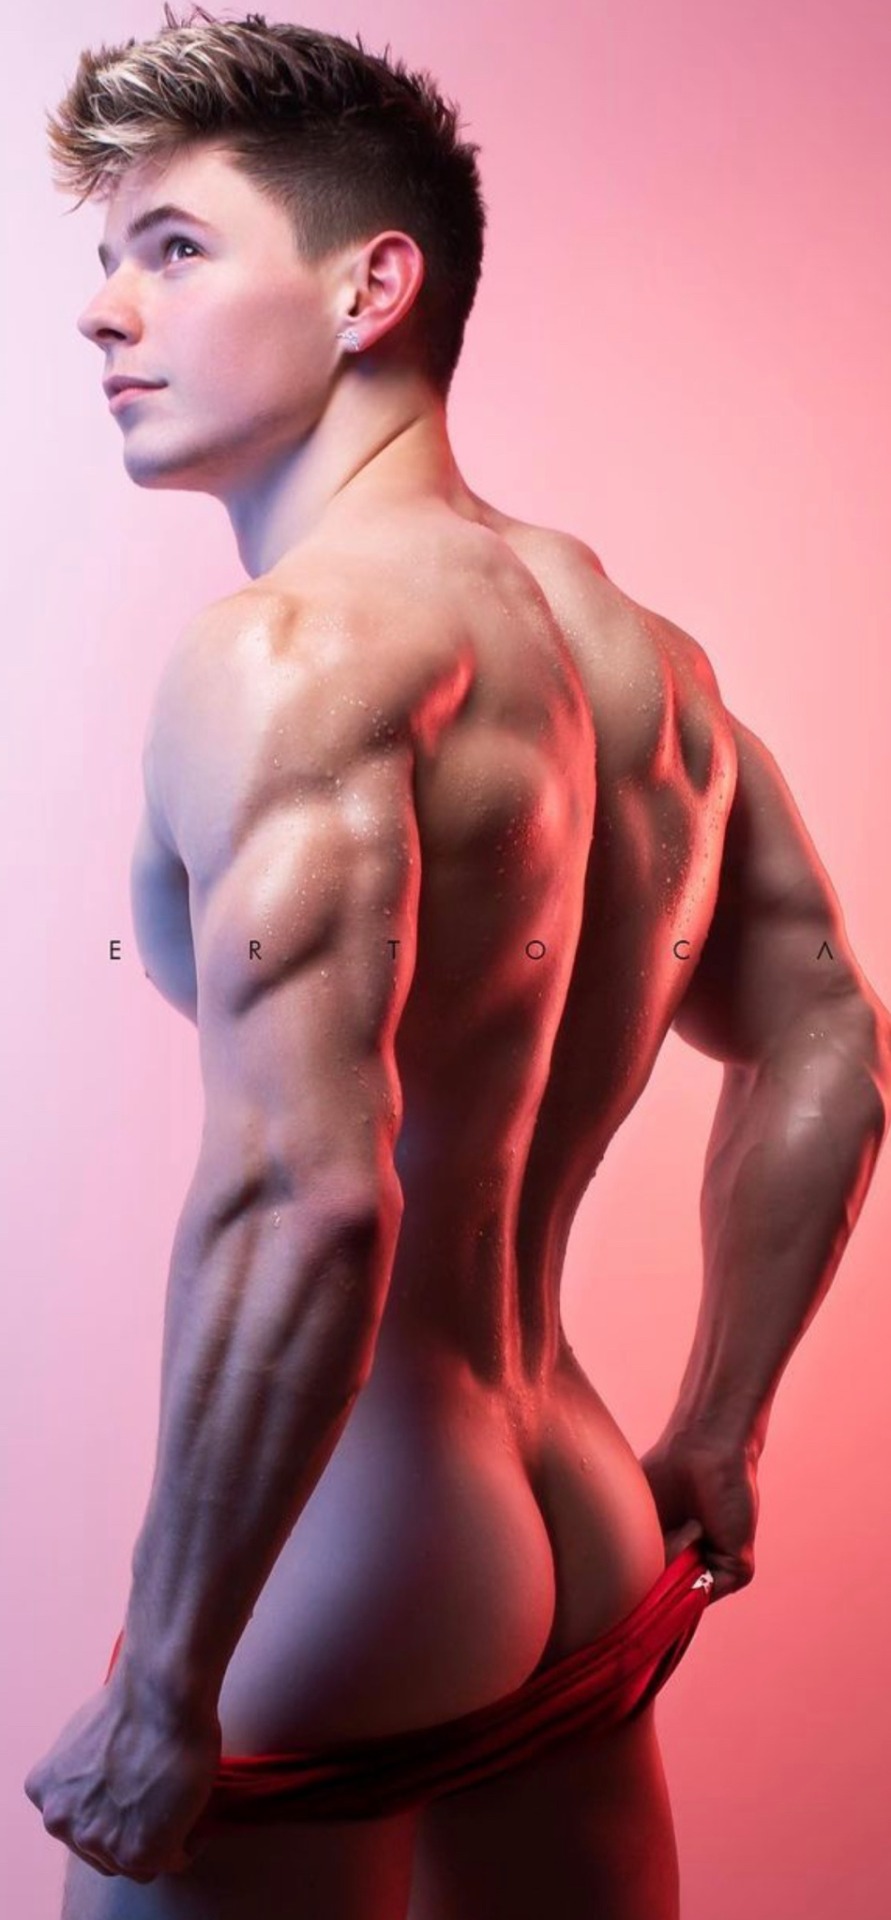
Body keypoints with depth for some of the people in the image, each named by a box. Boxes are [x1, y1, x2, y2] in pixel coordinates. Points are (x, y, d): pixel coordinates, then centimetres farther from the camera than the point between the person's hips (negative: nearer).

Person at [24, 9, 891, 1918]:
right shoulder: (644, 653, 6)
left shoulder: (291, 649, -19)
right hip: (594, 1578, 8)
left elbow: (301, 1200, -29)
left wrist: (163, 1695, -17)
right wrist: (709, 1446, 19)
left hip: (345, 1624, -7)